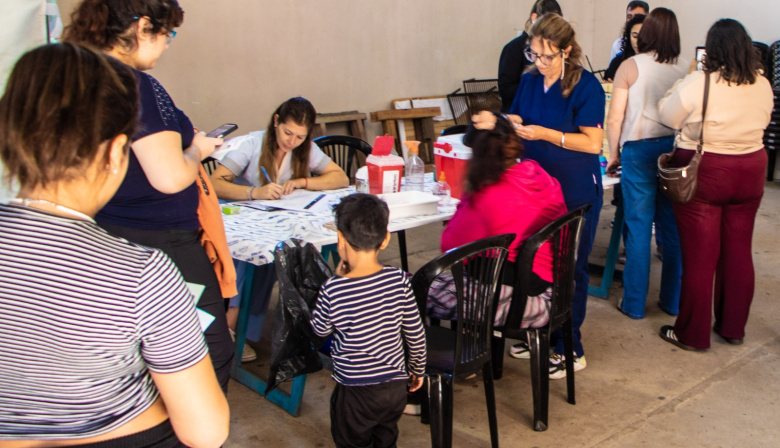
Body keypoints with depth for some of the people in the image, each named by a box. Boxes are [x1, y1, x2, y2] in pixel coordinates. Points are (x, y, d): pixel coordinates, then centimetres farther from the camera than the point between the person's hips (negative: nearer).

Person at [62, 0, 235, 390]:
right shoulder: (138, 85, -20)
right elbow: (169, 177, -24)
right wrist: (197, 150, -4)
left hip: (108, 239, 9)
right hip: (160, 243, -9)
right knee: (211, 351, 6)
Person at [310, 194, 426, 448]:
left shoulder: (333, 290, -21)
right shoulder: (399, 281, -13)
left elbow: (320, 329, -2)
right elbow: (415, 333, -3)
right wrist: (418, 369, 15)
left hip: (355, 391, -3)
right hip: (396, 385, 4)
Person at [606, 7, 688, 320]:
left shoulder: (630, 67, -5)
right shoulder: (686, 68, 1)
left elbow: (615, 119, -6)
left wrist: (614, 153, 8)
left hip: (639, 149, -2)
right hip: (676, 150, 3)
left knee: (639, 227, 5)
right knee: (673, 228, 11)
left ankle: (634, 304, 12)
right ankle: (672, 300, 22)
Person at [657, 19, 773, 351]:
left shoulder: (699, 83, -17)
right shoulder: (762, 85, 0)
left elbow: (668, 116, -5)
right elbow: (761, 122, 15)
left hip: (703, 174, -5)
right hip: (750, 173, 5)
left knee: (700, 256, 2)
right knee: (739, 252, 14)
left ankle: (692, 334, 12)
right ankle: (733, 327, 26)